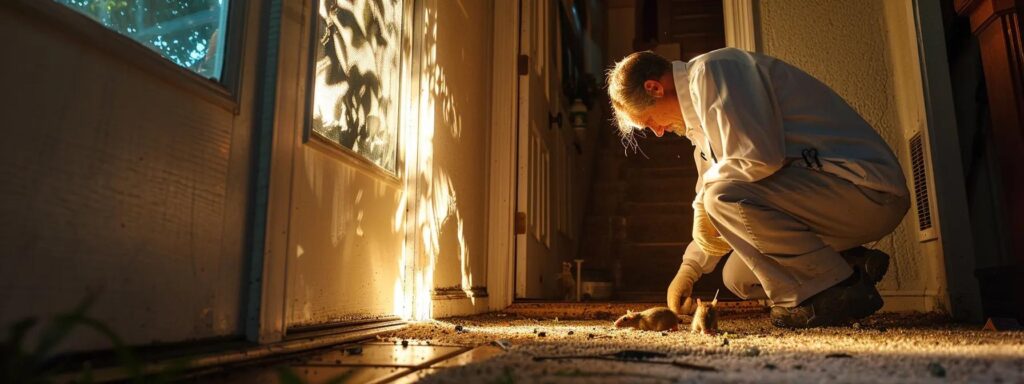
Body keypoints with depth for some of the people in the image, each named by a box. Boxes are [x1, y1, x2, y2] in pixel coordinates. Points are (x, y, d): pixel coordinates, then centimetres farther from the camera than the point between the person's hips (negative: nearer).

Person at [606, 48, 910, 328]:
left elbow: (758, 157, -26)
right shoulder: (701, 120, 19)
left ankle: (840, 290, -14)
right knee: (738, 278, 13)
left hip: (869, 190, -10)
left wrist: (703, 199, -10)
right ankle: (854, 264, 10)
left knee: (726, 196, -28)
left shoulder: (713, 70, -12)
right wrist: (688, 269, 22)